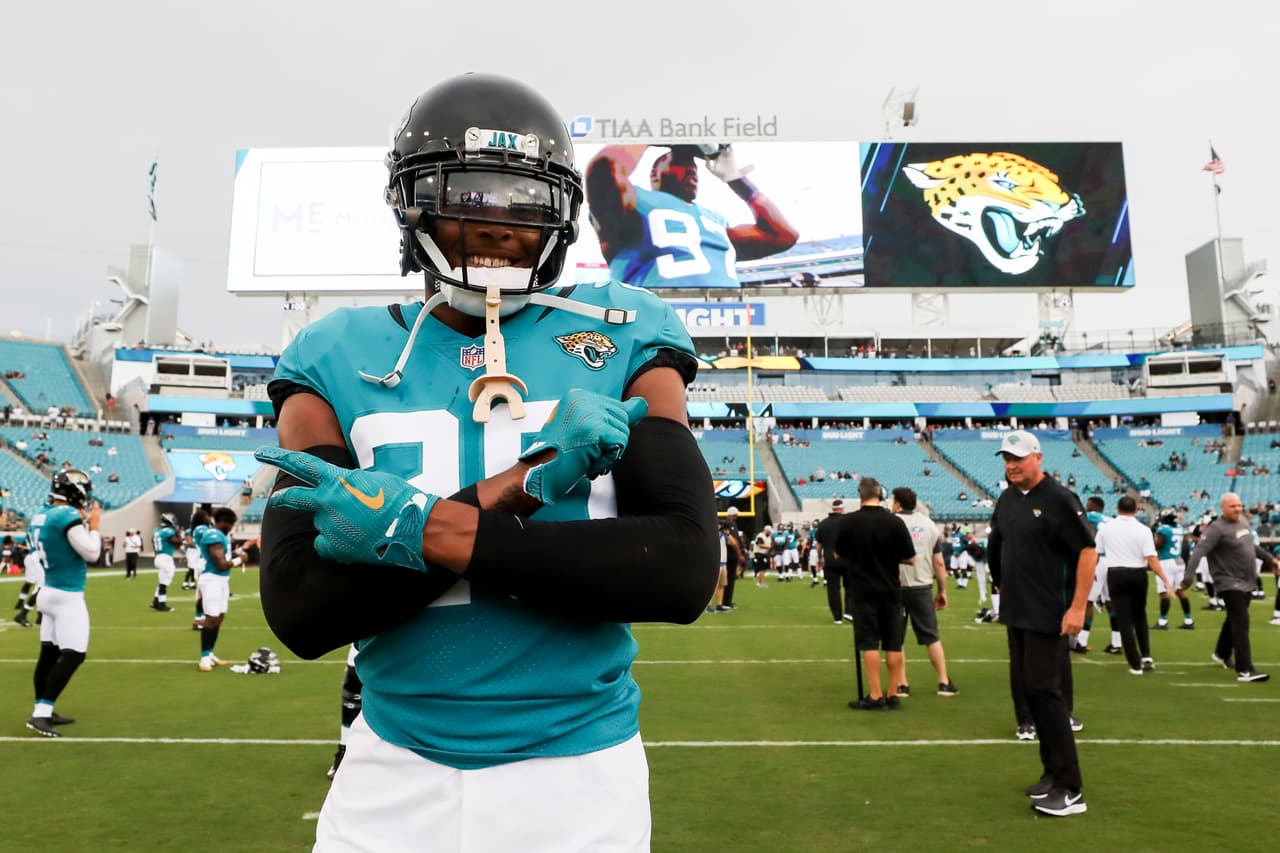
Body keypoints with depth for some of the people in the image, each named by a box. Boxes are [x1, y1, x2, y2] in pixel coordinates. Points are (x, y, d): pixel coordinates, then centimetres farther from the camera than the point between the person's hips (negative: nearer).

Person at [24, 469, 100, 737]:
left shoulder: (41, 516, 9)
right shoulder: (68, 516, -18)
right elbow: (91, 553, -16)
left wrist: (83, 524, 12)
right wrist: (93, 524, -4)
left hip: (51, 592, 9)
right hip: (67, 596, -9)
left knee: (49, 653, 13)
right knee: (73, 655, -7)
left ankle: (43, 711, 21)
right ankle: (40, 715, -7)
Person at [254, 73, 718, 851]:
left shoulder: (620, 342, -5)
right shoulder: (342, 359, -3)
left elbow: (687, 570, -16)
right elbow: (301, 610, -12)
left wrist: (427, 532, -22)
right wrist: (521, 483, -22)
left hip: (577, 768, 0)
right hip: (398, 767, 1)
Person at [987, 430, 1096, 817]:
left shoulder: (1058, 498, -13)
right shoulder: (1006, 499, 10)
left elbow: (1088, 550, -16)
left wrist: (1078, 607, -19)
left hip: (1048, 615, -8)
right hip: (1015, 613, 8)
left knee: (1044, 690, -9)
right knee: (1025, 689, 11)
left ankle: (1069, 789, -2)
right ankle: (1053, 770, 24)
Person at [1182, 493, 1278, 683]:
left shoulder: (1243, 521, 8)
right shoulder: (1217, 529, -19)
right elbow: (1198, 552, -28)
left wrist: (1270, 559, 29)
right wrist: (1188, 578, -38)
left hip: (1246, 582, 8)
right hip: (1230, 583, -8)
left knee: (1234, 620, 22)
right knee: (1241, 624, -11)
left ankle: (1222, 654, 42)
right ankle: (1245, 671, -9)